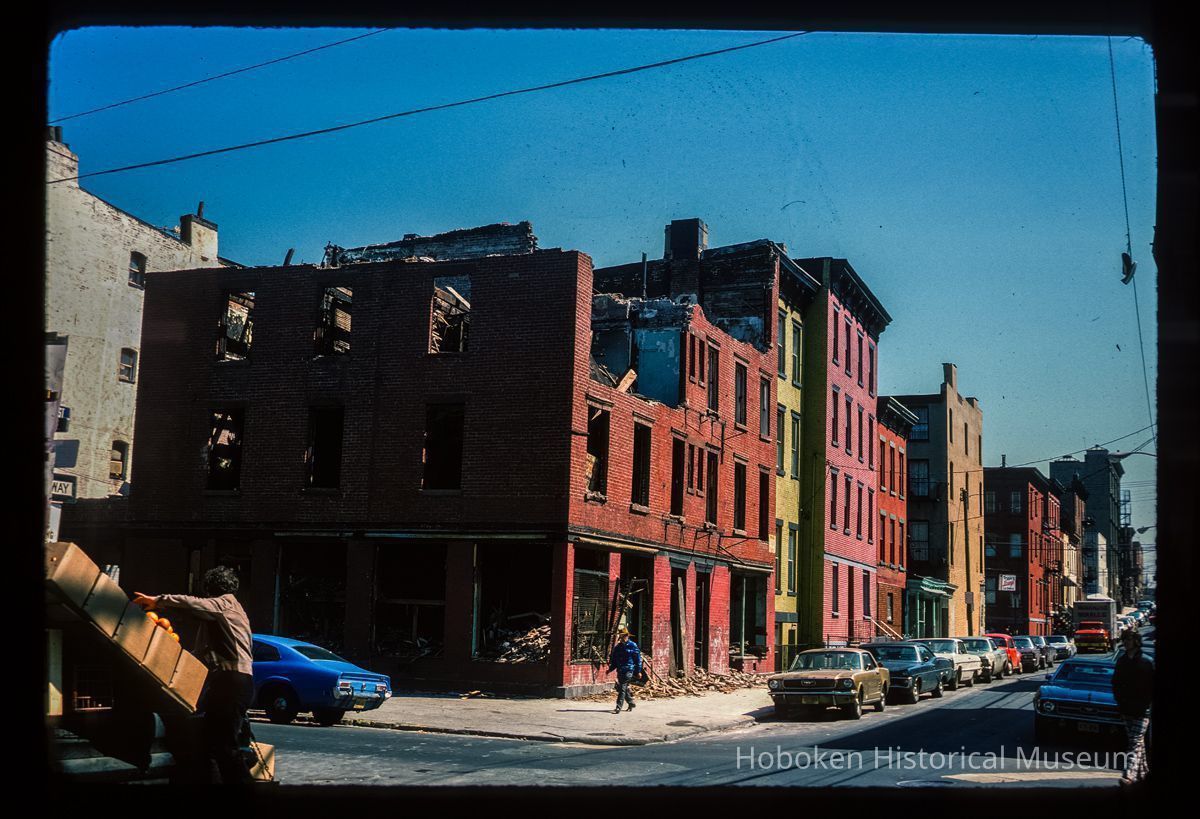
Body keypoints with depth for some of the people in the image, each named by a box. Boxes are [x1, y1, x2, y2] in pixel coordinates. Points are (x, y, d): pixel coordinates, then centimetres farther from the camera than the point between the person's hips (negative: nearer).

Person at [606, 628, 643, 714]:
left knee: (622, 689, -13)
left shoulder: (632, 646, -2)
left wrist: (638, 671, -5)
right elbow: (613, 659, 20)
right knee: (625, 688, 15)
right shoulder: (618, 647, 14)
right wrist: (610, 669, 9)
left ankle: (618, 707, -16)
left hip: (628, 670, -7)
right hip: (620, 670, 7)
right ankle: (631, 703, 34)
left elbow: (638, 658, -2)